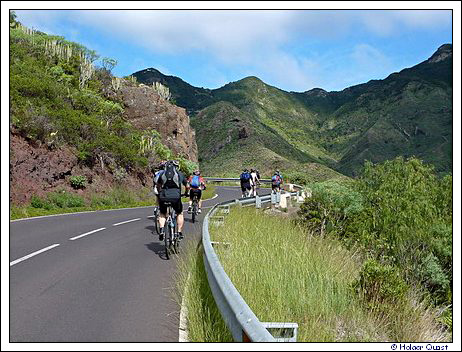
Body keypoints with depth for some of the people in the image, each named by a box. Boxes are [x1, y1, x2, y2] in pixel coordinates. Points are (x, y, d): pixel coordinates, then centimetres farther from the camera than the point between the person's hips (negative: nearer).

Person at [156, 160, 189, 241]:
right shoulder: (179, 174, 17)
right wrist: (186, 193, 48)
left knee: (162, 214, 23)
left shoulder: (163, 174, 19)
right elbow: (187, 186, 28)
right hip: (175, 196, -1)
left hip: (163, 196, 1)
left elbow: (158, 186, 34)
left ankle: (162, 230, 0)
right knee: (180, 214, 23)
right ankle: (179, 233, 17)